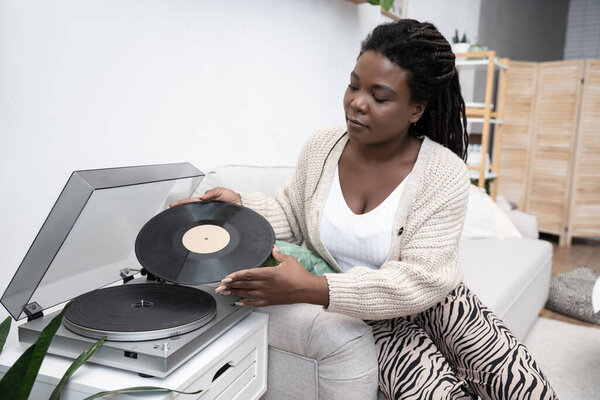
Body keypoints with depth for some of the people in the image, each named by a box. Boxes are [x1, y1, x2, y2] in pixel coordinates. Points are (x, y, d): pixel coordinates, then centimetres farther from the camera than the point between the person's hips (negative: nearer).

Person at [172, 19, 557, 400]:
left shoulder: (445, 174, -18)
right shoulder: (321, 148, -8)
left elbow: (420, 281, -24)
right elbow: (293, 214, 9)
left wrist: (315, 289, -36)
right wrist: (241, 206, -12)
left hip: (439, 301, 0)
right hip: (379, 317, 1)